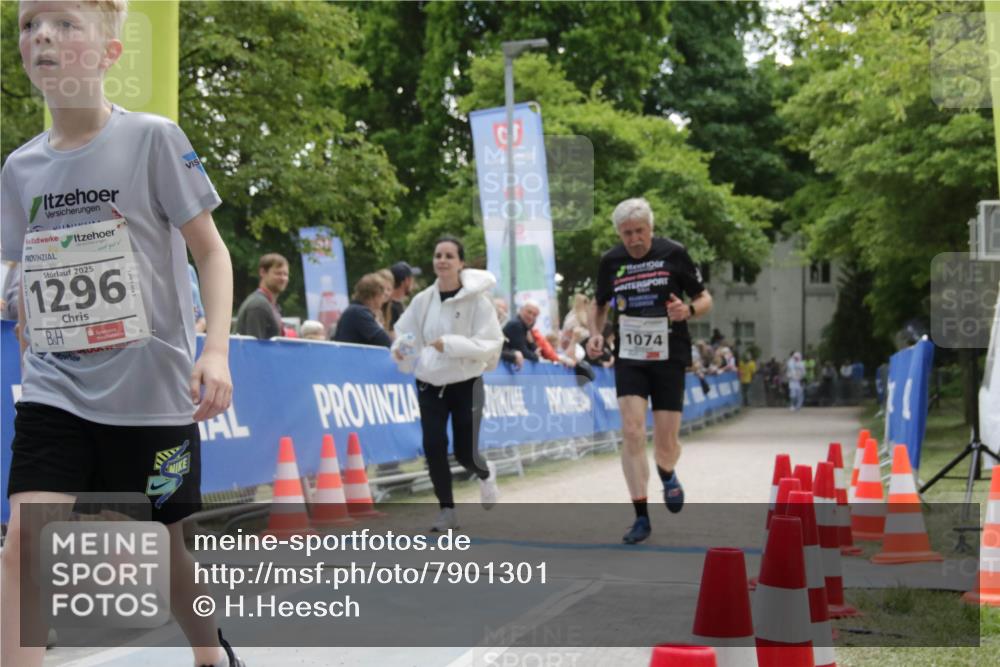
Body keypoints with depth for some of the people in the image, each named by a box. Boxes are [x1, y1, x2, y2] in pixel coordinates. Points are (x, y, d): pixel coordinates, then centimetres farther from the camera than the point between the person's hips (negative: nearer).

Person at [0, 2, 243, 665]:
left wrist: (217, 350, -16)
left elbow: (211, 250, -6)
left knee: (163, 546, 11)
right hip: (54, 393, 3)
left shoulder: (154, 139, -8)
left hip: (152, 388, -3)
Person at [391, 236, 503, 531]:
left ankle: (486, 474, 37)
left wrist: (451, 344, -28)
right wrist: (401, 349, -14)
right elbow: (407, 333, 9)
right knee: (433, 447, -6)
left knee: (465, 453, -1)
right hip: (429, 385, 3)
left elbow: (491, 344, -18)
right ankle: (447, 510, 12)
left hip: (466, 385, -3)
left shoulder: (477, 299, -14)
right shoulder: (423, 300, -1)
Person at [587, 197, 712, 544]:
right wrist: (596, 332, -1)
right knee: (632, 432, -14)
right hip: (629, 357, 1)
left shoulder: (674, 254, -5)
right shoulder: (610, 261, 2)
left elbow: (705, 299, 2)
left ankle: (668, 475, 38)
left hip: (669, 358, -1)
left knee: (666, 443, -1)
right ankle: (641, 517, -5)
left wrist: (688, 310, -20)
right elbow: (599, 303, 18)